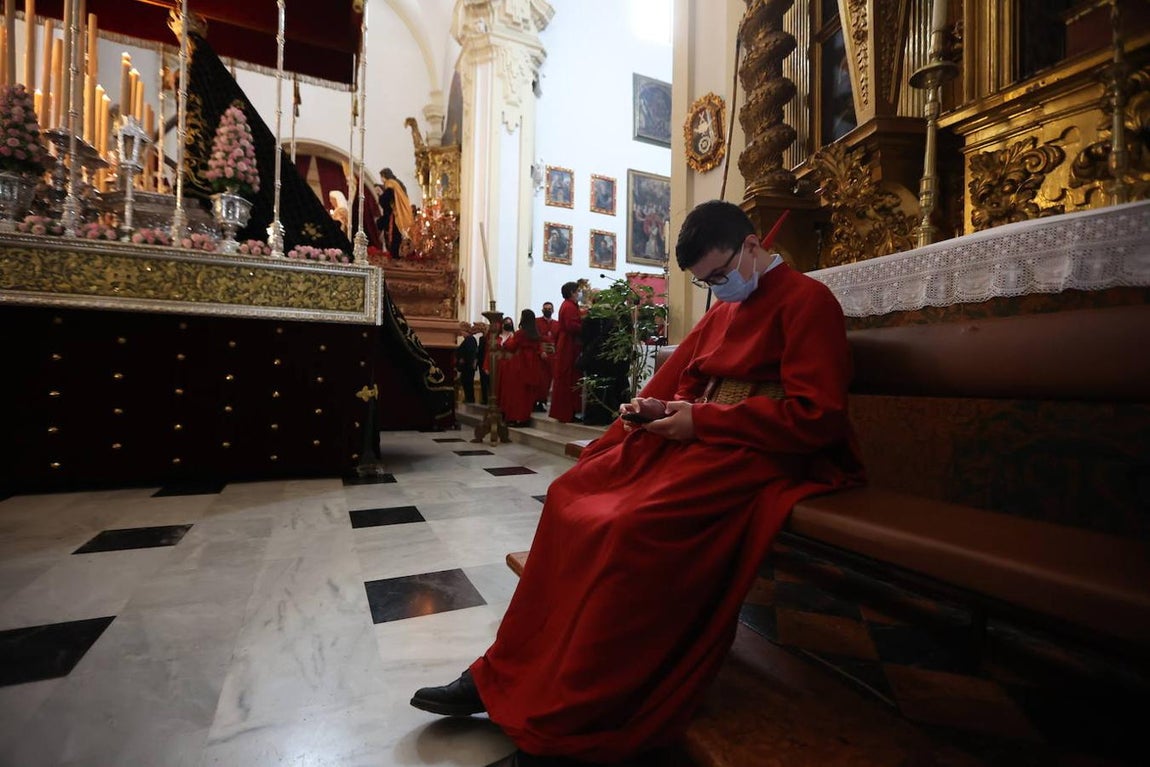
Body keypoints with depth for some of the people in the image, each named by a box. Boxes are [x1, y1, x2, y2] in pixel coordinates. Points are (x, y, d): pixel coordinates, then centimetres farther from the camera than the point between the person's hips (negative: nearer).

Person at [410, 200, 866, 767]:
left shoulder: (806, 300, -4)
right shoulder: (722, 311, 20)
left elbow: (815, 416, -16)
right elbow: (675, 380, 22)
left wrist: (701, 419, -17)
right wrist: (649, 408, -1)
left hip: (759, 452, -8)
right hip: (696, 439, 8)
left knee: (633, 527, -31)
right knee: (572, 494, -9)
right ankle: (505, 674, -2)